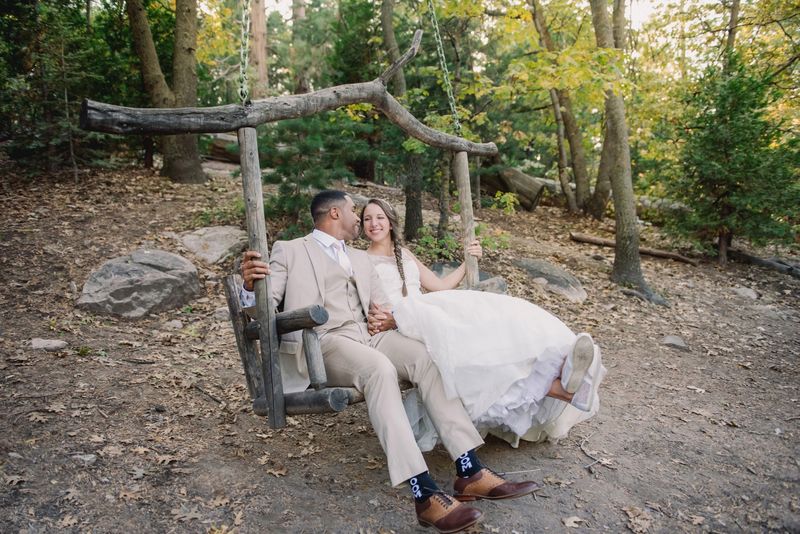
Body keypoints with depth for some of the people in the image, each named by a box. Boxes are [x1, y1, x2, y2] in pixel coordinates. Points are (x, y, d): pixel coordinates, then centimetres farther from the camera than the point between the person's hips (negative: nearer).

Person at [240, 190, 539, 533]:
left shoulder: (361, 259, 29)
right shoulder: (289, 250, 11)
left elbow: (383, 305, 27)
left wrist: (391, 316, 1)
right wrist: (250, 285, -23)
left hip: (369, 338, 6)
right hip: (324, 345, -5)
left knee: (428, 357, -22)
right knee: (381, 369, -35)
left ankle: (469, 471, -26)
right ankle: (425, 493, -39)